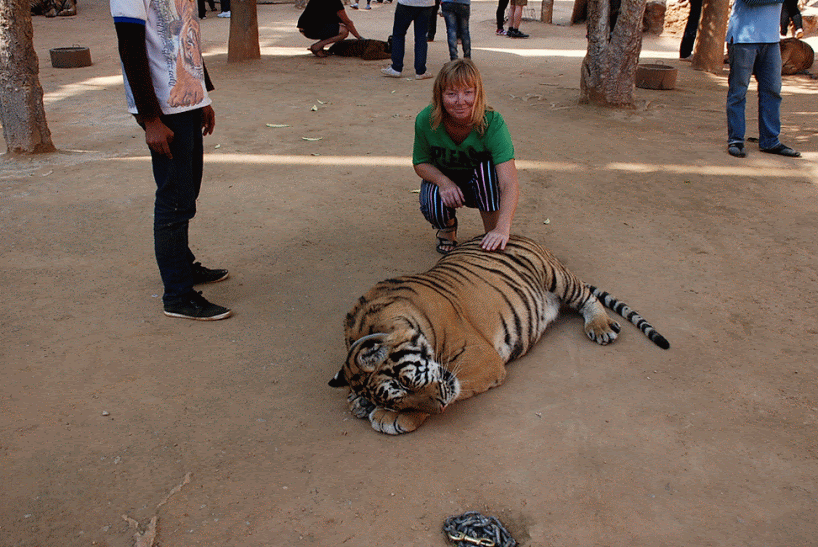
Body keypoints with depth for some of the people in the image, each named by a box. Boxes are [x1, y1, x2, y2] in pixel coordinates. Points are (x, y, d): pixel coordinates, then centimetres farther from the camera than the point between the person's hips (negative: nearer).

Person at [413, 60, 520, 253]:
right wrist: (443, 181, -30)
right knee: (433, 206, -32)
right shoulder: (426, 121, -24)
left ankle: (492, 237, -12)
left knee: (487, 167, -35)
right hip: (441, 177, 1)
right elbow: (421, 162, -6)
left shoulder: (493, 123, -32)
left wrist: (502, 228, -58)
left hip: (480, 184, -1)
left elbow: (510, 183, -41)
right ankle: (447, 227, 9)